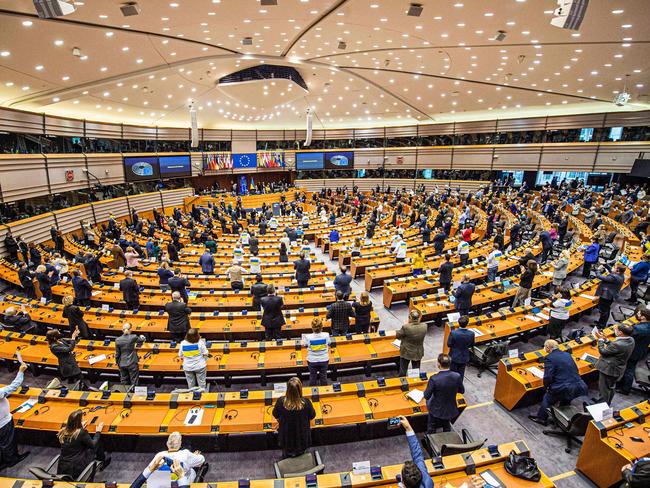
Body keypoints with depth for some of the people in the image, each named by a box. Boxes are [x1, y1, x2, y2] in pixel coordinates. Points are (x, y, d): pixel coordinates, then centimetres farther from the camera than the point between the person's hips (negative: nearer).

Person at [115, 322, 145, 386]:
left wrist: (117, 362, 16)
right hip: (132, 363, -3)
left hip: (122, 364, 3)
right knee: (134, 382, 7)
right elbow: (142, 340, 5)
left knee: (124, 382, 15)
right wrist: (142, 337, 28)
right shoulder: (133, 337, -15)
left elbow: (117, 353, 0)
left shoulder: (118, 340, -7)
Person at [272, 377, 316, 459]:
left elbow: (275, 415, -9)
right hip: (302, 439, -1)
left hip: (286, 439, 1)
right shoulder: (306, 402, -32)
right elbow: (312, 416, -12)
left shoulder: (280, 401, -30)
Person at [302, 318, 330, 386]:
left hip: (312, 361, -1)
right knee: (323, 377, 21)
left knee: (312, 377, 21)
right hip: (324, 360, 1)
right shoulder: (326, 335, -22)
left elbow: (305, 345, -6)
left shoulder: (308, 337, -25)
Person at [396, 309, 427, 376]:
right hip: (418, 353, 3)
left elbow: (397, 335, -14)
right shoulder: (424, 326, -20)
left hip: (406, 352, -3)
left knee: (403, 370, 19)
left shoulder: (406, 327, -31)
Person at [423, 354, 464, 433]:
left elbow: (426, 396, -21)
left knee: (431, 429, 23)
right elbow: (462, 391, -2)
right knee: (447, 427, 32)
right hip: (450, 409, 4)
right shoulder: (457, 376, -22)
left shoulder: (434, 378, -32)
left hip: (436, 409, -3)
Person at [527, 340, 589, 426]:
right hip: (579, 388, 6)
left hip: (564, 390, -6)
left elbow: (548, 377, -14)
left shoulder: (549, 358, -10)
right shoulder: (567, 354, 10)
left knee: (547, 398, 18)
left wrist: (546, 388, 5)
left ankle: (541, 417, 29)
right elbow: (575, 370, 18)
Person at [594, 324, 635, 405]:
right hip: (617, 370, 9)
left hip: (608, 370, -9)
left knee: (604, 390, 9)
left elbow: (603, 351, -20)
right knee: (610, 389, 27)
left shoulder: (618, 344, -35)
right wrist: (606, 340, 2)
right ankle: (607, 405, 44)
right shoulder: (631, 340, -8)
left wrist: (601, 339, -9)